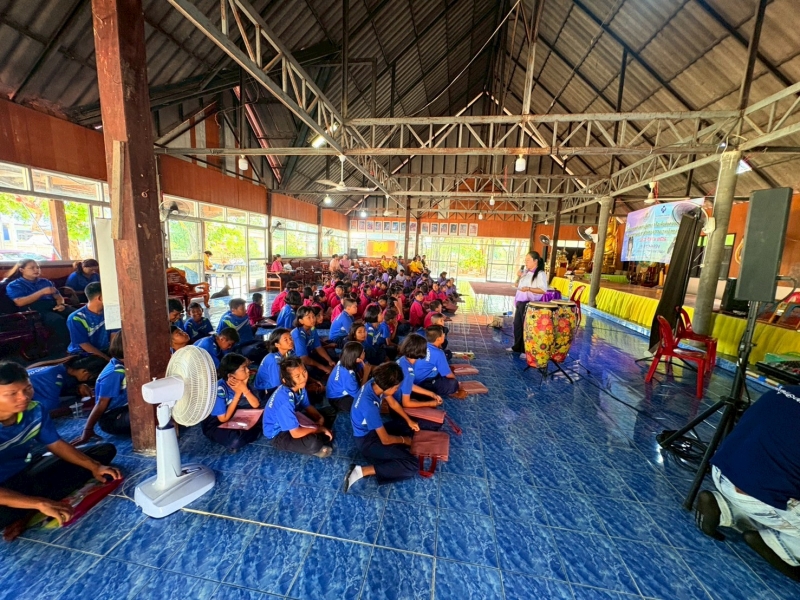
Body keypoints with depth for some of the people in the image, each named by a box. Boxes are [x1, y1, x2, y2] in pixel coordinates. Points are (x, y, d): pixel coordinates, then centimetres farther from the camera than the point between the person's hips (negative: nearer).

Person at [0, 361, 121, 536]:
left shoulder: (35, 410, -14)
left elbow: (56, 444, -2)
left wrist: (94, 467, -11)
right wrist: (41, 504, -37)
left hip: (30, 469, 6)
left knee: (106, 450, -2)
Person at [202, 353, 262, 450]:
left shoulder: (242, 382, -11)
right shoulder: (219, 388, -29)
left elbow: (256, 405, -14)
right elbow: (223, 418, -26)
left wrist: (245, 389, -29)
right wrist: (238, 394, -26)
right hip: (214, 425, -6)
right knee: (236, 440, -35)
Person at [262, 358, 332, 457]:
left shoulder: (299, 386, -13)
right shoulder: (285, 400, -36)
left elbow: (307, 406, 6)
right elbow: (296, 433, -33)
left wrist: (320, 418, -12)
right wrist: (320, 429, -21)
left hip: (292, 420, 8)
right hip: (278, 434, -8)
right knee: (313, 442, -34)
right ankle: (315, 448, -2)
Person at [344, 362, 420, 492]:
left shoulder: (374, 383, -14)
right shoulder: (369, 405, -37)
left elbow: (393, 404, 7)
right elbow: (385, 440, -25)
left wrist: (409, 420, 6)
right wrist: (404, 440, -7)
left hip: (374, 430, 9)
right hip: (367, 440, -9)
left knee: (411, 428, 18)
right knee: (413, 465, -17)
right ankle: (362, 471, -16)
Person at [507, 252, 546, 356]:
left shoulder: (540, 274, -12)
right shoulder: (526, 272, 13)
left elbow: (543, 290, -21)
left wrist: (529, 289, -29)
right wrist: (519, 278, 5)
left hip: (530, 304, -8)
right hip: (520, 302, 8)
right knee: (517, 325, 15)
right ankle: (517, 347, 29)